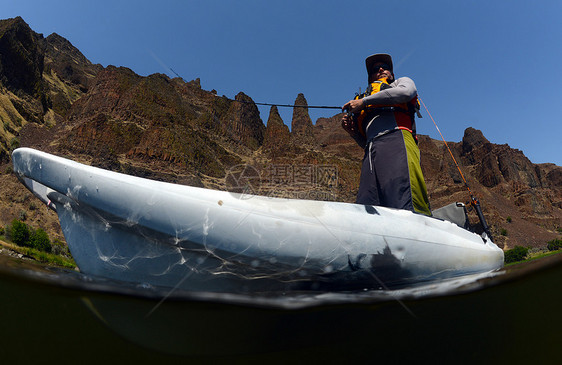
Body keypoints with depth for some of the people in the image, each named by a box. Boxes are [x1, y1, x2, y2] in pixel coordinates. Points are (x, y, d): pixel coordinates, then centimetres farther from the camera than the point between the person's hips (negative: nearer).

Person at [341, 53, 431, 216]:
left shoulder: (402, 81, 31)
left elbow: (405, 92, 2)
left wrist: (364, 101, 3)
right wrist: (353, 131, 12)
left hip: (396, 137, -4)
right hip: (371, 151, 4)